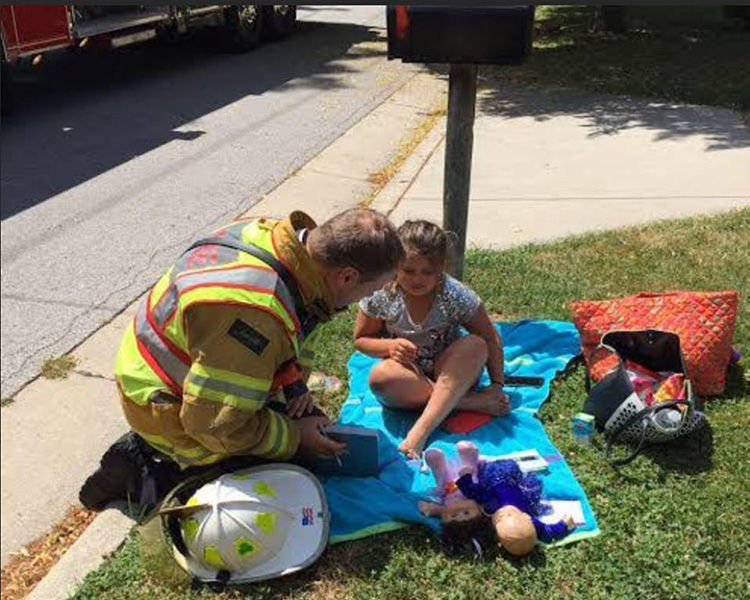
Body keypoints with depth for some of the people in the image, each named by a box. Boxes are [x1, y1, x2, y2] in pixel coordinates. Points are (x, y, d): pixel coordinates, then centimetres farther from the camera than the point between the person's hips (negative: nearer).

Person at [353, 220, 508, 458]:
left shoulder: (455, 295, -15)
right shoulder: (381, 296, -13)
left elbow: (491, 339, -6)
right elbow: (361, 339, -1)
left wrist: (497, 385, -14)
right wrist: (390, 346, -21)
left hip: (449, 373, 1)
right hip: (409, 377, 0)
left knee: (475, 345, -30)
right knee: (380, 377, -34)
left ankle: (421, 430, -37)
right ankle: (471, 402, -26)